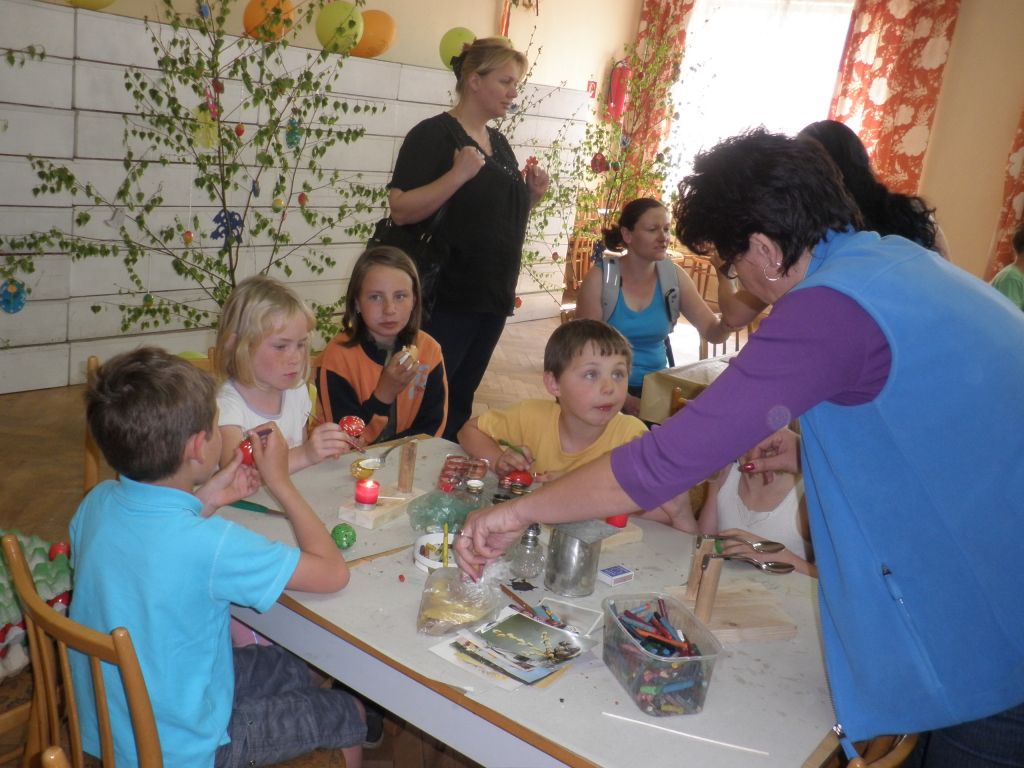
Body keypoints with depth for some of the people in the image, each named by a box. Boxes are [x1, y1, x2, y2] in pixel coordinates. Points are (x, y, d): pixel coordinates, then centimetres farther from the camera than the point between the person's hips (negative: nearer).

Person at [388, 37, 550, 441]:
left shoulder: (499, 141, 14)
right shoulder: (433, 134, -10)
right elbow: (401, 210, -18)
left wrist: (532, 194, 4)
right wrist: (458, 175, -28)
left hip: (494, 298, 8)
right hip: (445, 300, -8)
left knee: (460, 402, 16)